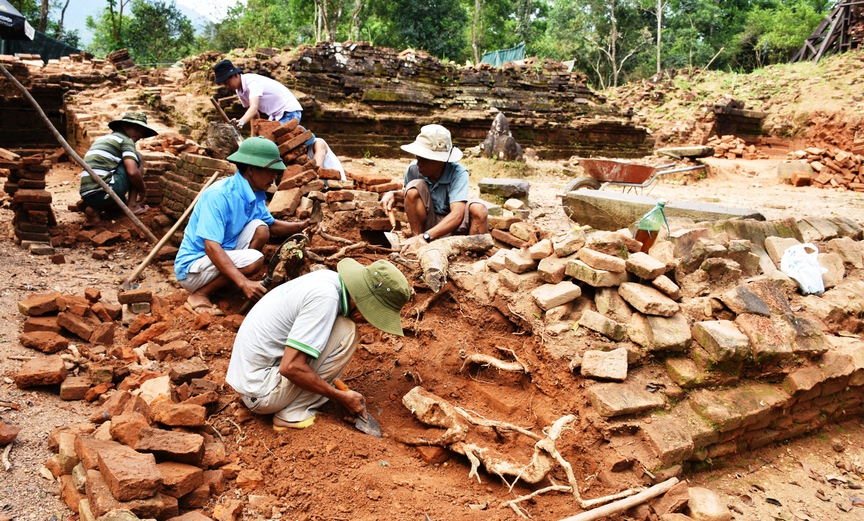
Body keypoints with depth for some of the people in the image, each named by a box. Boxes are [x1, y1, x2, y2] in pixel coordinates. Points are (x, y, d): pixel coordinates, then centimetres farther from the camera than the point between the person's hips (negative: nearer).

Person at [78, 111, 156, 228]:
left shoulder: (103, 139, 26)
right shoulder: (126, 140, 0)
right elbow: (133, 172, -15)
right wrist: (143, 190, 3)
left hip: (87, 197, 8)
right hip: (103, 194, -8)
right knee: (136, 157, 10)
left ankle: (94, 210, 8)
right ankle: (132, 206, 6)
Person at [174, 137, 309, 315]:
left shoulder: (256, 195, -1)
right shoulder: (219, 194, -25)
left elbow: (271, 225, 15)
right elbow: (211, 247, -31)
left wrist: (302, 225, -3)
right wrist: (243, 282, -38)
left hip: (222, 258, 8)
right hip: (192, 269, -8)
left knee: (260, 229, -9)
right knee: (254, 259, -26)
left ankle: (228, 286, -1)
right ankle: (199, 296, -9)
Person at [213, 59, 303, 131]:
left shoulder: (252, 82, -25)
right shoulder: (239, 90, 4)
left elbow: (254, 107, -40)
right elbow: (253, 112, 10)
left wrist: (241, 122, -58)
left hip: (289, 112, -10)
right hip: (276, 115, 10)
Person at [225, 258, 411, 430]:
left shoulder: (329, 279, 0)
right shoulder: (325, 297, -25)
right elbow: (291, 367, -27)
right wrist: (342, 398, -15)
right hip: (260, 393, -9)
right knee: (345, 332, -15)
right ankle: (293, 413, -9)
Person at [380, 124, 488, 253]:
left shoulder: (458, 173, -23)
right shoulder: (413, 169, -13)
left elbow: (457, 215, -37)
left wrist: (424, 237, -48)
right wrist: (393, 194, -11)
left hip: (453, 227, -3)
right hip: (428, 223, 3)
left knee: (478, 209, -33)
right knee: (415, 187, -23)